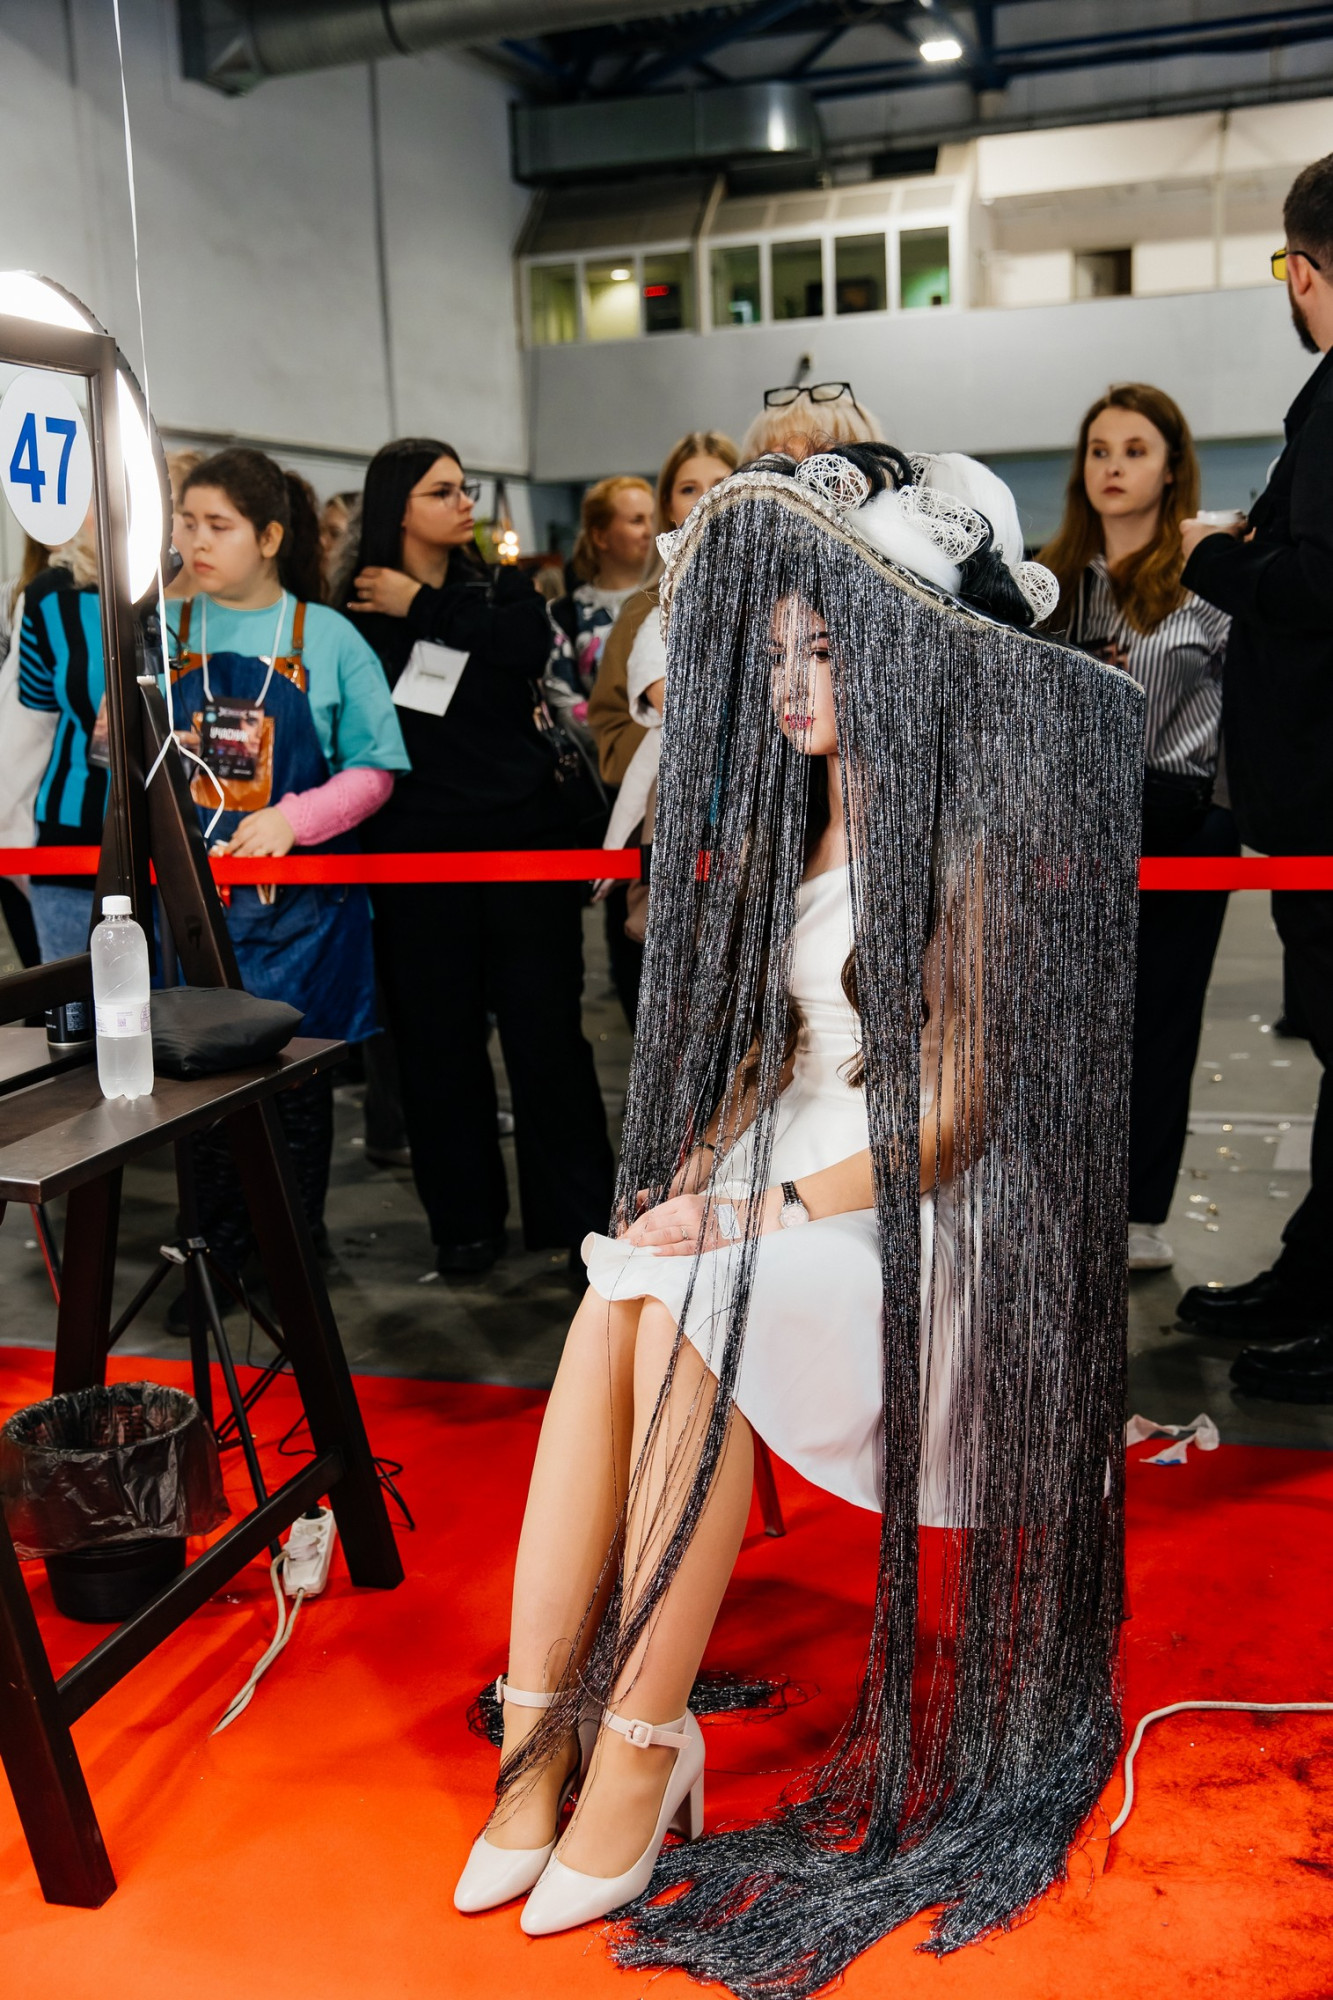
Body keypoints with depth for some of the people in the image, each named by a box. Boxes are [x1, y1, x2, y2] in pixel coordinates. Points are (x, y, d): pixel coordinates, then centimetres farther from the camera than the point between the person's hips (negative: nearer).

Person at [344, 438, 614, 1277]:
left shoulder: (501, 587, 9)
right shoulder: (357, 612, 3)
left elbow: (531, 642, -14)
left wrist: (423, 608, -10)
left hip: (523, 833, 1)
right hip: (416, 847, 0)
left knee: (546, 1026, 1)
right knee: (439, 1035, 5)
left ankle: (577, 1209, 12)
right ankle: (465, 1217, 19)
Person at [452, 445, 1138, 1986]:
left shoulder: (971, 832, -8)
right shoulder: (794, 823, 16)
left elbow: (959, 1104, -12)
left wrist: (770, 1209, -18)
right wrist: (697, 1168, -1)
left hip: (925, 1206, -6)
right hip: (788, 1171, 6)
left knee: (689, 1315, -31)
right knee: (614, 1309, -24)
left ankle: (640, 1742, -21)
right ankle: (543, 1725, -24)